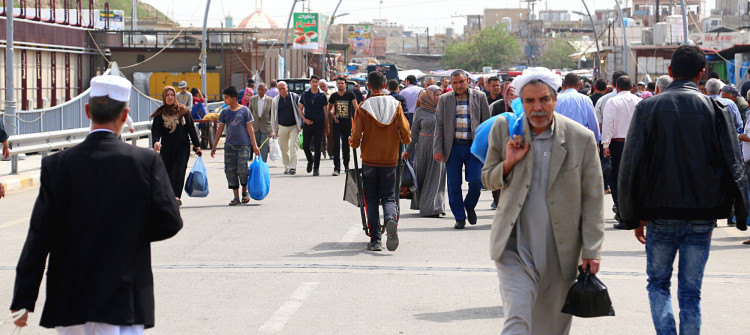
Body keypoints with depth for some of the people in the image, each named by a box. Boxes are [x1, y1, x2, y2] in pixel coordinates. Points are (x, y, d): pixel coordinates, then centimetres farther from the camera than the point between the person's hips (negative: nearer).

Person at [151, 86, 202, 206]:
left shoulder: (183, 110, 6)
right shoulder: (160, 113, 6)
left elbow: (191, 128, 9)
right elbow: (155, 129, -1)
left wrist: (197, 145, 9)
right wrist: (156, 141, -21)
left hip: (183, 146, -1)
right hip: (166, 148, 1)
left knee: (179, 171, -16)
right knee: (167, 173, 7)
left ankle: (177, 196, -25)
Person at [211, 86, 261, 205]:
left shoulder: (244, 110, -2)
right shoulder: (225, 112, 8)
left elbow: (250, 128, 0)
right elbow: (220, 129, 13)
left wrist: (254, 146, -2)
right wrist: (214, 147, 12)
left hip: (243, 145, -4)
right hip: (229, 145, 4)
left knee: (242, 170, -10)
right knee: (230, 171, 0)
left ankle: (245, 191, 16)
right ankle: (236, 197, 7)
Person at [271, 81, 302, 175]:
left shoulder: (295, 97, -1)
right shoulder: (275, 100, 7)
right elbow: (273, 115, 13)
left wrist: (302, 125, 1)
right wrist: (275, 129, 9)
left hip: (294, 127, -3)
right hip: (282, 127, 3)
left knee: (293, 146, -14)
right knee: (284, 149, 6)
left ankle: (293, 167, -14)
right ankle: (286, 167, 18)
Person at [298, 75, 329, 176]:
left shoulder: (322, 95, 4)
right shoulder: (305, 94, 7)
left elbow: (325, 112, 6)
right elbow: (300, 109, 11)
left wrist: (326, 127, 4)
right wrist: (305, 119, -6)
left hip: (319, 124, -1)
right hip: (307, 123, 1)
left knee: (317, 147, -1)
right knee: (305, 146, -3)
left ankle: (316, 168, 7)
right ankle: (310, 161, 25)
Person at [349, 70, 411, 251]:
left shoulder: (363, 107, -8)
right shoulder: (395, 105, -2)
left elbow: (355, 139, -9)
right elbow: (406, 137, -4)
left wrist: (352, 141, 15)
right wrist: (405, 140, 19)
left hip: (369, 160, -1)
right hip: (390, 161, 1)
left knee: (371, 200, 8)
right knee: (388, 197, 9)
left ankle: (375, 239, 4)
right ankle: (391, 220, -23)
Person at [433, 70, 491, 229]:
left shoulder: (479, 97, 4)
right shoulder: (444, 99, 6)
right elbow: (439, 125, 6)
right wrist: (437, 149, -1)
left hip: (473, 146, -1)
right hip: (452, 148, 1)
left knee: (476, 181, -9)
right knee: (454, 185, 2)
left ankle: (469, 206, 20)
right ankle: (459, 218, 13)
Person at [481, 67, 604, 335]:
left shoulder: (582, 138, -4)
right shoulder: (504, 129, 1)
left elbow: (593, 199, 0)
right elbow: (487, 180, 11)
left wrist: (591, 251, -2)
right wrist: (508, 163, -11)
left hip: (561, 250, 1)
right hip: (515, 247, 0)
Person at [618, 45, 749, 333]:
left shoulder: (648, 108, -2)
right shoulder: (714, 109, -3)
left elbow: (630, 165, -3)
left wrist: (633, 216, 3)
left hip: (660, 214, 0)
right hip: (702, 215, 0)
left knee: (658, 282, 14)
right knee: (690, 291, 8)